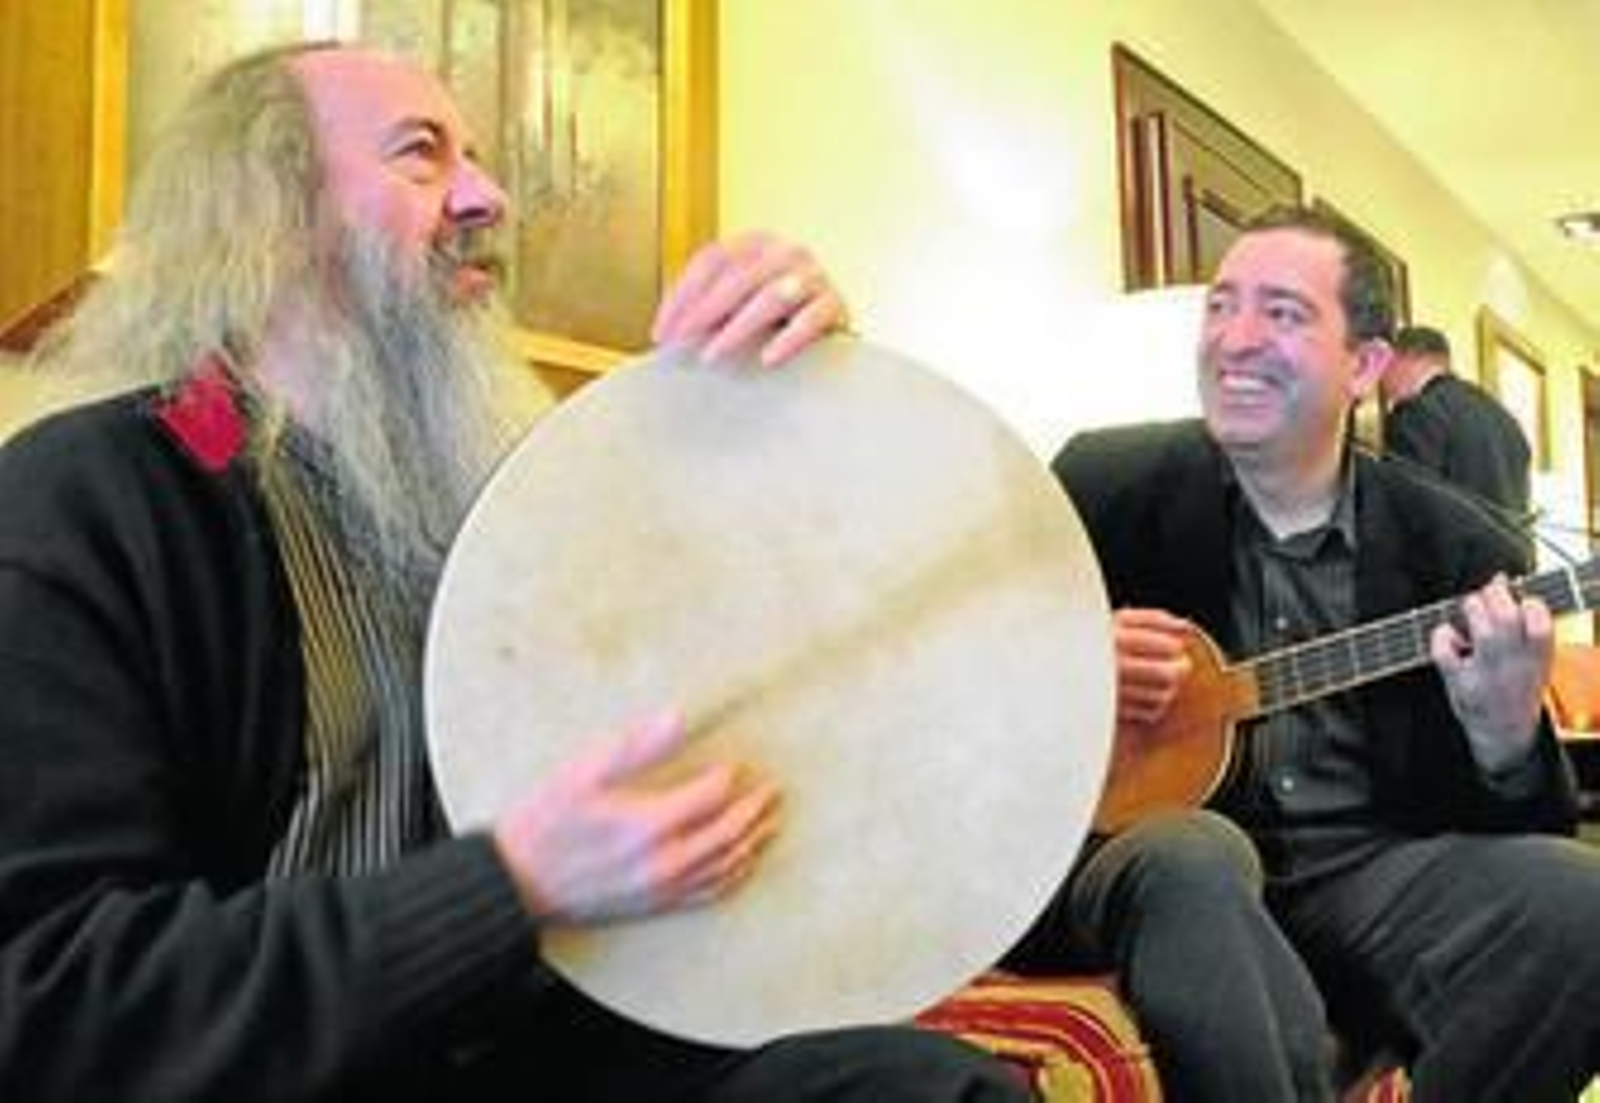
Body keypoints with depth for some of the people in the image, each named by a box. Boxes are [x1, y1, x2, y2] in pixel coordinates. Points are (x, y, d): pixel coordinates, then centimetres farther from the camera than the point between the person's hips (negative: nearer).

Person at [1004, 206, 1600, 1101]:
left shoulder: (1457, 550, 4)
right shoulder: (1104, 483, 2)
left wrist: (1506, 736, -19)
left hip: (1366, 865, 3)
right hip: (1136, 846, -2)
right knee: (1194, 862, -36)